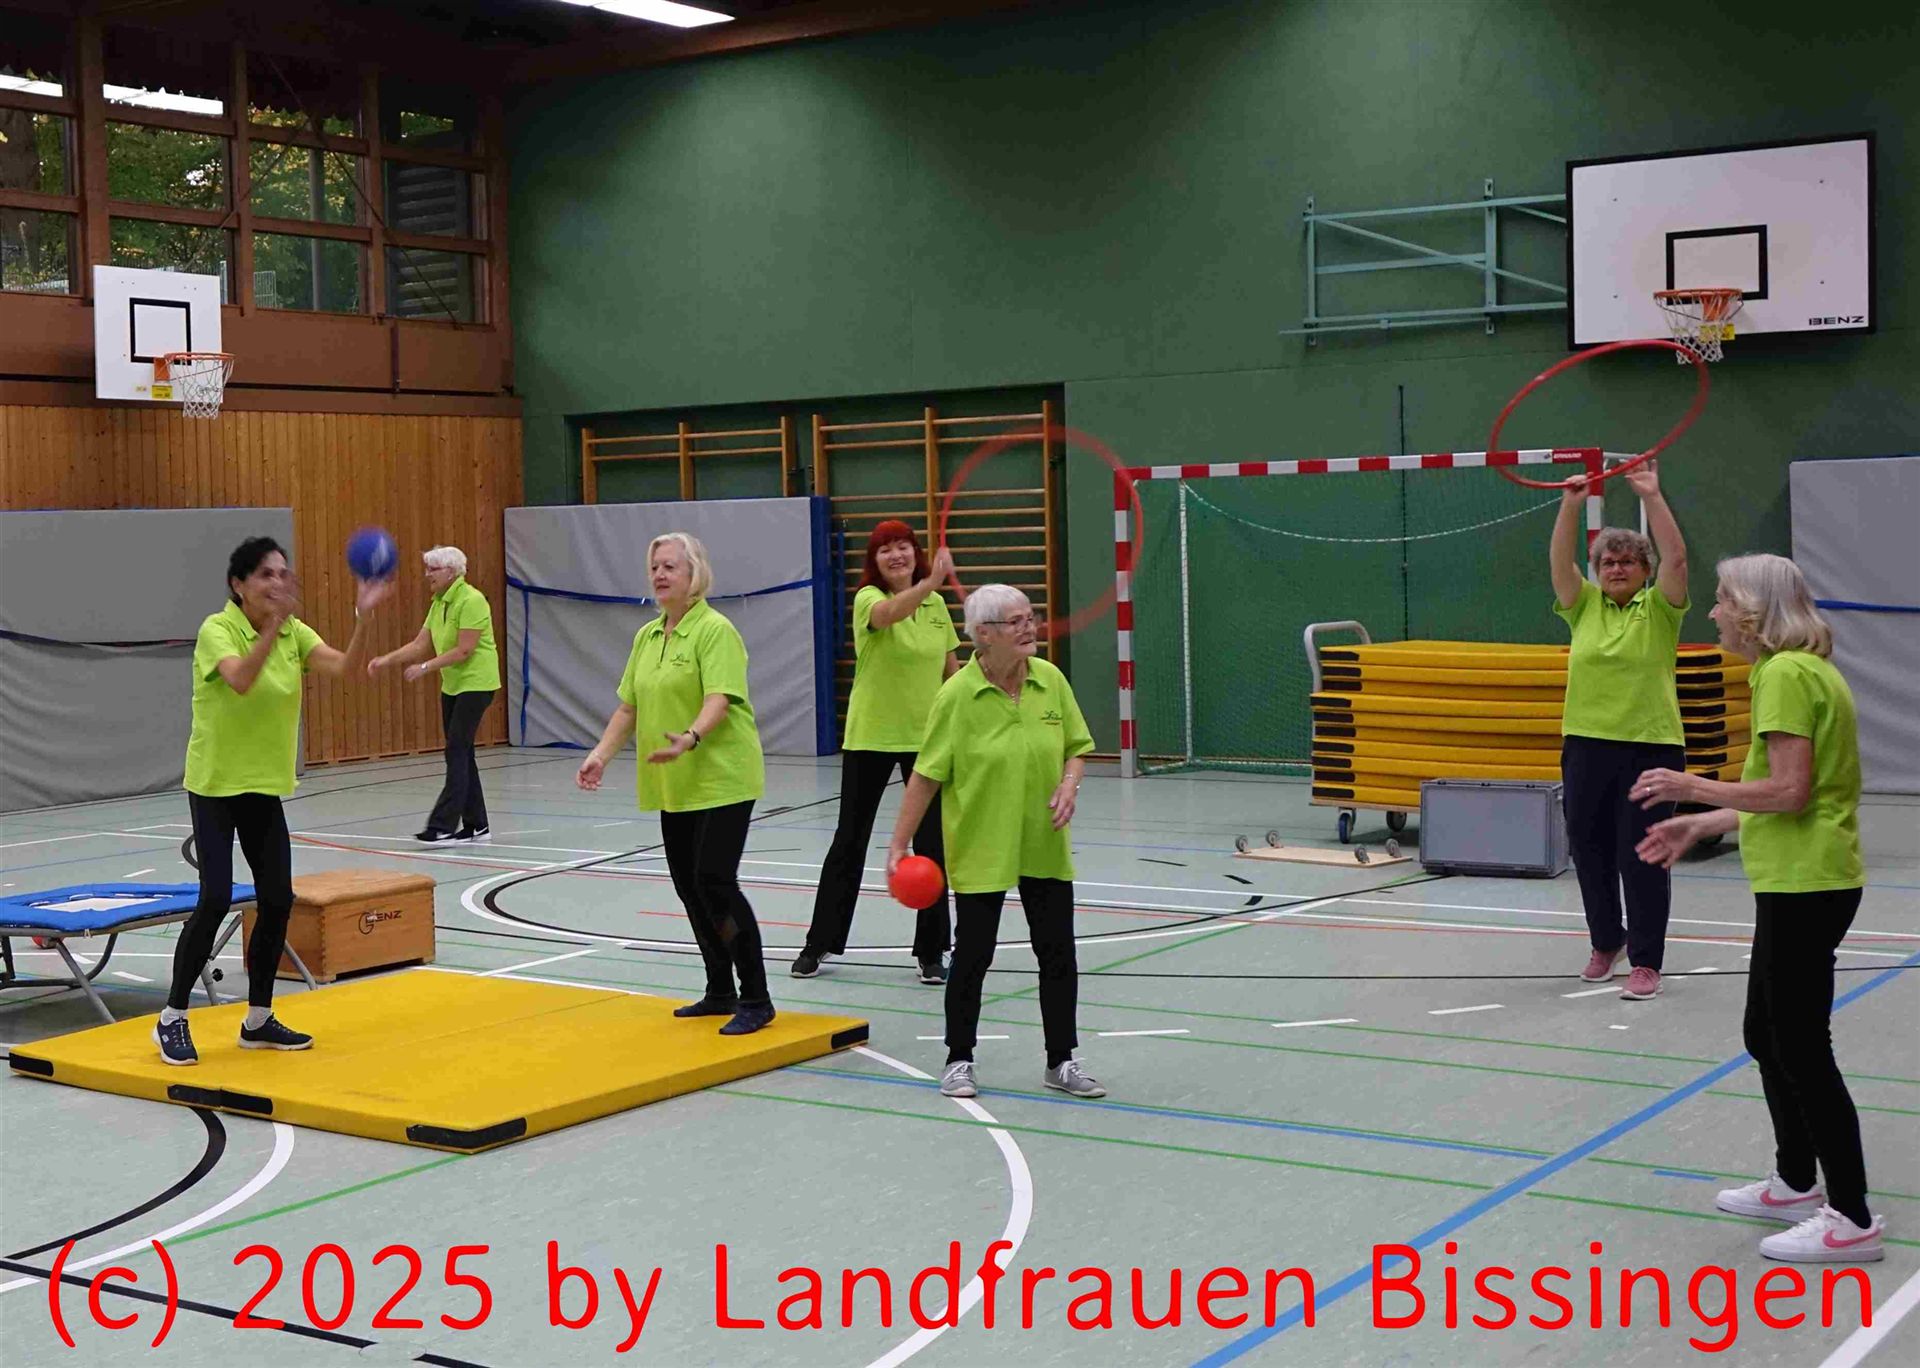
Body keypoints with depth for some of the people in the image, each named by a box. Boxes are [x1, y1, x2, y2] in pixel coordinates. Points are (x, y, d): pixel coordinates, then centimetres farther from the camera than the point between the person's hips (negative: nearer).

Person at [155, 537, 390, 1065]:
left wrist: (363, 616, -31)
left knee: (277, 900, 3)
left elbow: (345, 667, -16)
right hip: (215, 783, -6)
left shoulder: (294, 632, 0)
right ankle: (172, 1020, 3)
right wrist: (275, 622, -49)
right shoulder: (217, 630, -17)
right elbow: (240, 679, -38)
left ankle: (259, 1020, 17)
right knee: (216, 898, -12)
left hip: (266, 785, 6)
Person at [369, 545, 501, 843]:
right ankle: (476, 826, 13)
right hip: (452, 685, 9)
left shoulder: (470, 601, -16)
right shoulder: (438, 604, 10)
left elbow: (464, 650, -21)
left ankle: (444, 825, -13)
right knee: (461, 753, 8)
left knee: (457, 751, -12)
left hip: (475, 683, -9)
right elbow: (420, 644, 8)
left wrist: (425, 667, -22)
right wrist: (386, 660, -4)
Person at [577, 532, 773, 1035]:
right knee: (688, 886, 10)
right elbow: (628, 706, 17)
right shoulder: (646, 636, 13)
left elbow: (719, 700, -23)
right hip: (674, 786, 8)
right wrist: (601, 755, 5)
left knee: (715, 881, -13)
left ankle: (756, 999, -4)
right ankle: (720, 993, 22)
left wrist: (690, 739, -40)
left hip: (722, 781, -8)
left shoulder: (715, 630, -11)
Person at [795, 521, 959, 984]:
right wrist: (930, 581, -52)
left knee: (931, 845, 3)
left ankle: (931, 951, 13)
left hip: (927, 737, 3)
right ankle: (819, 942, 19)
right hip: (870, 737, -3)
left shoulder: (936, 604, 4)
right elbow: (889, 613, -35)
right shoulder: (867, 598, -10)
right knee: (850, 841, 7)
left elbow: (952, 668, 13)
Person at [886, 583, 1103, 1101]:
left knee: (1058, 951, 7)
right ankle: (959, 1060, 20)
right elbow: (926, 775, -11)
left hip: (1044, 847, 4)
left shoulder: (1051, 680, -3)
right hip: (980, 849, -4)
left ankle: (1061, 1062, 20)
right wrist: (899, 845, -12)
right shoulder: (957, 695, -15)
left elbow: (1076, 747, 9)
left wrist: (1069, 785, -12)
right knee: (973, 954, 4)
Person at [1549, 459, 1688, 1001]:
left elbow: (1676, 558, -14)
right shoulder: (1585, 606, 8)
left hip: (1651, 746, -3)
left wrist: (1652, 496, -21)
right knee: (1589, 850, 11)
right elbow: (1560, 563, -6)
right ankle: (1606, 944, 30)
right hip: (1586, 744, 3)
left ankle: (1646, 962, 5)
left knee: (1643, 856, -2)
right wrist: (1570, 505, -17)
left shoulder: (1658, 608, 1)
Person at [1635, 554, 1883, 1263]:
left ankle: (1851, 1219, 2)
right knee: (1767, 1035, 20)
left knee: (1801, 1047, -4)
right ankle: (1795, 1184, 33)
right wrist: (1698, 825, 17)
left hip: (1805, 886, -10)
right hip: (1798, 883, 10)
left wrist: (1695, 788, -12)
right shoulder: (1800, 670, 15)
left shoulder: (1787, 674, -16)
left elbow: (1789, 792, -22)